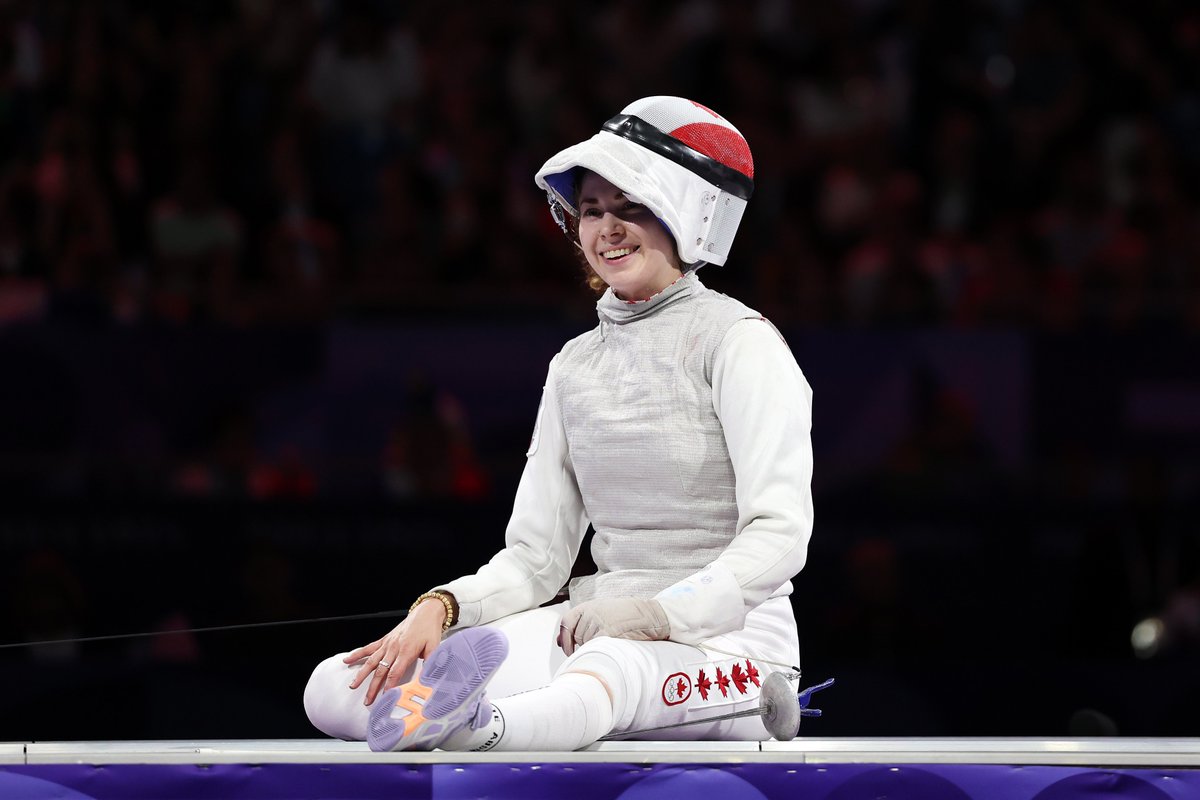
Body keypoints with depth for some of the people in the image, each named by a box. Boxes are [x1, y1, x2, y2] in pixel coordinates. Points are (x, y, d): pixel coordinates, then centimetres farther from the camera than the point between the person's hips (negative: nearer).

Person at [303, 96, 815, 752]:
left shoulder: (737, 341, -3)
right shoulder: (575, 366, 16)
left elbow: (779, 534, -13)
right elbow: (534, 558, 14)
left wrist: (657, 613, -28)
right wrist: (439, 608, -7)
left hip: (726, 636, -7)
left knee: (607, 669, -45)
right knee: (334, 690, -15)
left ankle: (468, 720, -72)